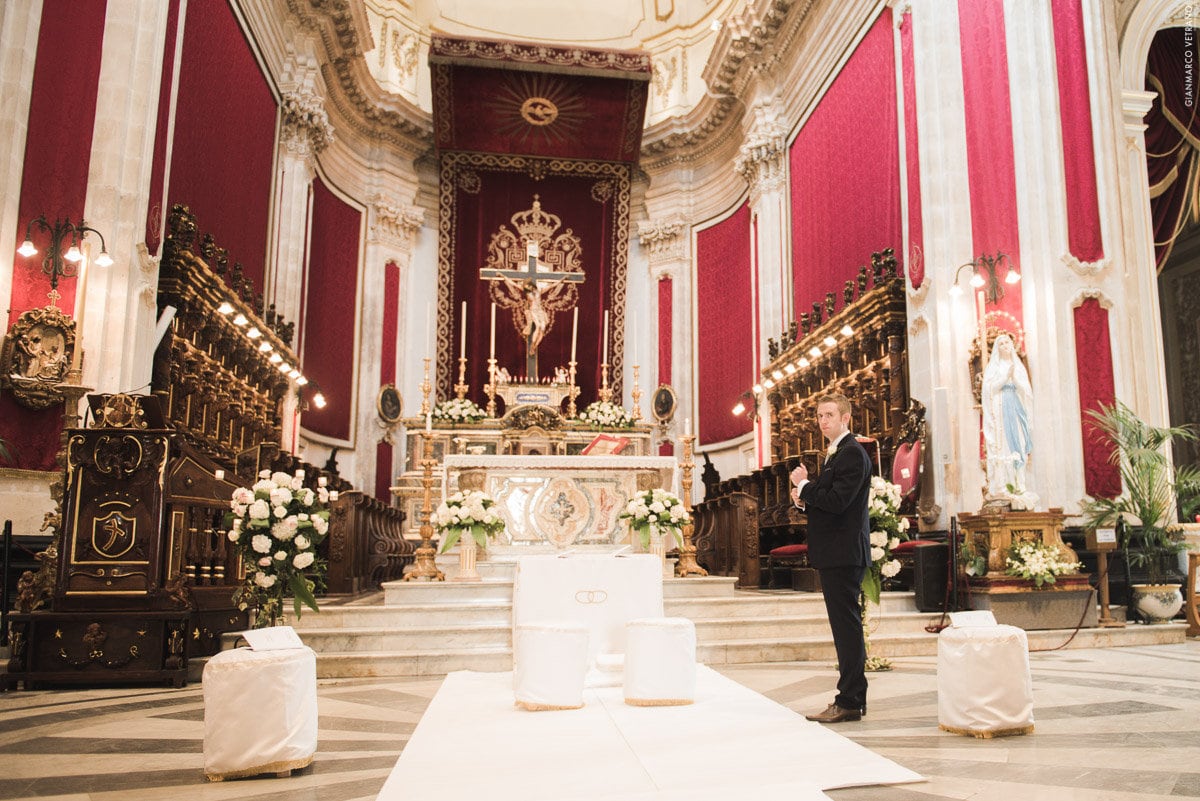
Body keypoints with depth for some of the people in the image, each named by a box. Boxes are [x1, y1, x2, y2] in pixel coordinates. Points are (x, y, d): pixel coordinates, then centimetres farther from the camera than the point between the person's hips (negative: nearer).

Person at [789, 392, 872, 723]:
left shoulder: (852, 453, -13)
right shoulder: (836, 453, 19)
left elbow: (837, 501, -23)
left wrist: (804, 485, -9)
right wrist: (805, 497, 3)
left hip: (843, 553, -11)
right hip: (835, 554, 11)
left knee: (847, 626, -6)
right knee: (845, 626, 14)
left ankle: (849, 702, -1)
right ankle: (853, 697, 23)